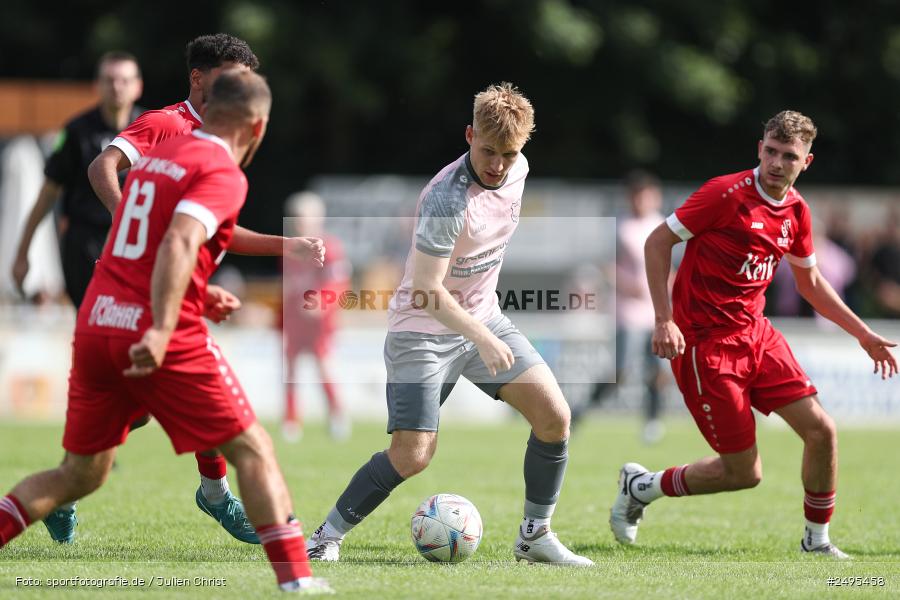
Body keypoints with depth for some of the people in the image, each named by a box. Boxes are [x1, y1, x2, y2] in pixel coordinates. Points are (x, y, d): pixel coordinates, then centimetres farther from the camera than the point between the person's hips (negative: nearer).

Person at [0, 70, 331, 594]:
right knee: (253, 451, 5)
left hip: (95, 326, 7)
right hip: (165, 343, -7)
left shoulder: (155, 158, 18)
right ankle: (297, 581, -1)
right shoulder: (223, 173, -6)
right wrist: (161, 330, -32)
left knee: (80, 475, 16)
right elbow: (179, 243, -23)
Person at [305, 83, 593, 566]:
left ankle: (536, 536, 11)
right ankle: (327, 537, 3)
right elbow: (426, 290, -29)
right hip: (423, 329, -7)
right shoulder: (448, 200, -29)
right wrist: (482, 338, -34)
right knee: (412, 454, -15)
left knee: (554, 416, -5)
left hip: (484, 318, 7)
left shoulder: (517, 169, -4)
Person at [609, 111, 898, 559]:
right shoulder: (727, 193, -16)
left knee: (820, 430, -3)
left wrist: (864, 335, 20)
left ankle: (817, 540, 17)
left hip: (755, 333, 7)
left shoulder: (796, 211, 5)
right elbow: (657, 242, -12)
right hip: (706, 344, -7)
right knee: (744, 472, -5)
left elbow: (810, 282, 22)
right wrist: (664, 320, -20)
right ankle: (640, 487, 17)